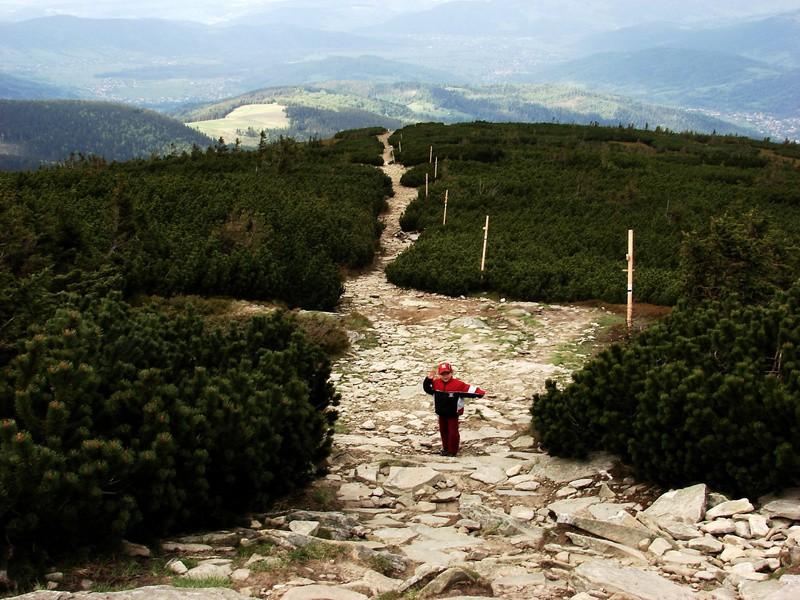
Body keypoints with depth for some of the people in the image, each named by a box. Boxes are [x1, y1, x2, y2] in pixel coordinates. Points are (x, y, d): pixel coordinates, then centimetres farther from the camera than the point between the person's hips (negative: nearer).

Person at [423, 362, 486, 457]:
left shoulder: (458, 384, -18)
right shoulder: (436, 383, -4)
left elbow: (469, 389, -20)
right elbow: (427, 389, 4)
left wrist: (479, 393, -33)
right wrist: (428, 379, -12)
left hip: (453, 414, -5)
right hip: (441, 413, 5)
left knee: (453, 432, 1)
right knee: (443, 431, 16)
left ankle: (452, 450, 12)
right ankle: (446, 448, 31)